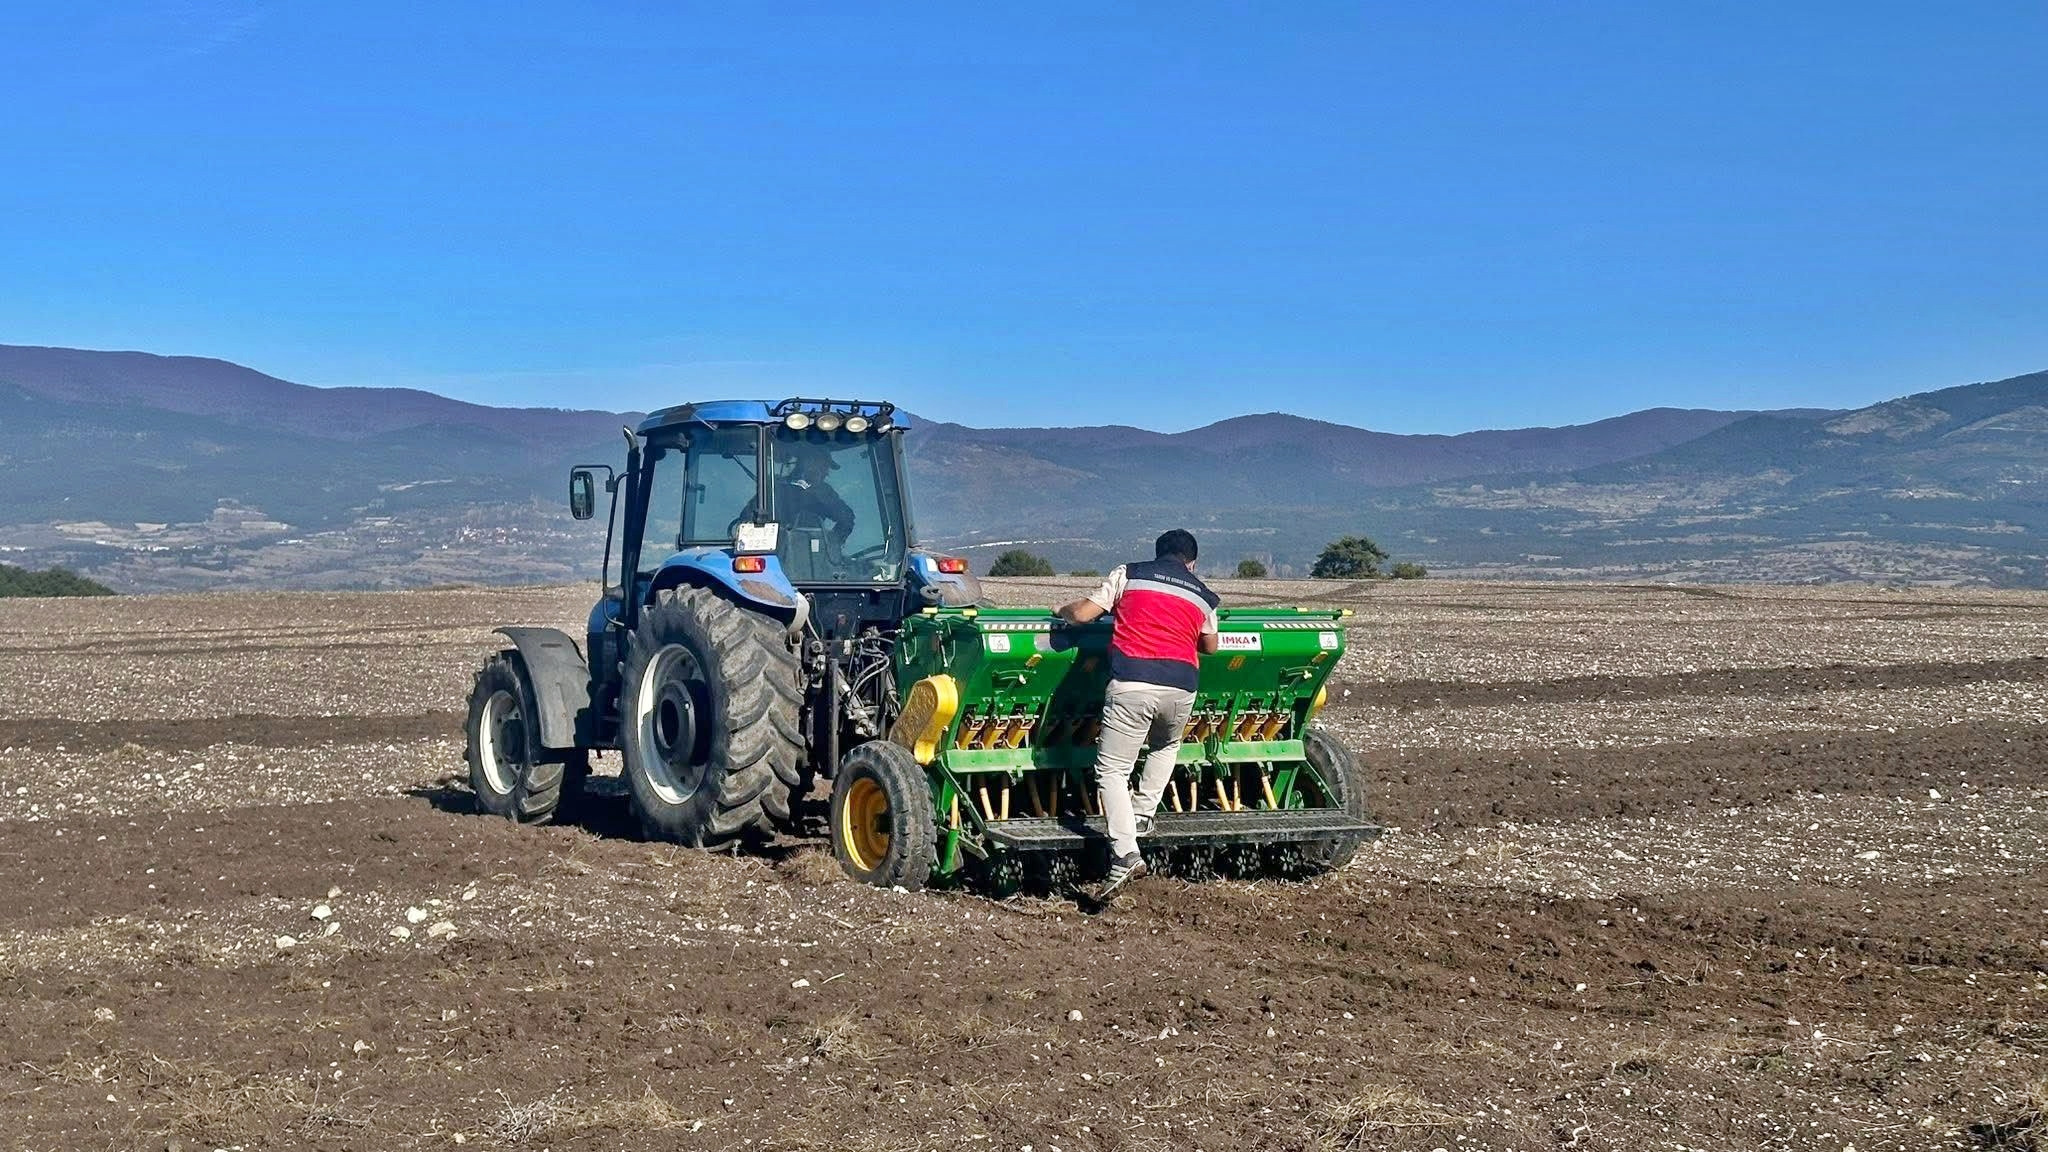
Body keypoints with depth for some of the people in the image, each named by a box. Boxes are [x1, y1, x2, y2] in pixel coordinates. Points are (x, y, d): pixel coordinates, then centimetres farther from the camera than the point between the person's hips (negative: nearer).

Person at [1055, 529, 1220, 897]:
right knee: (1166, 746, 34)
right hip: (1181, 687, 3)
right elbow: (1211, 645, 32)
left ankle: (1125, 854, -16)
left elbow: (1081, 614, 6)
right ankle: (1142, 815, 21)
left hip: (1132, 683, -3)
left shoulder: (1129, 574, 11)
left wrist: (1061, 611, 28)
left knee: (1112, 769, 0)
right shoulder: (1203, 595, 19)